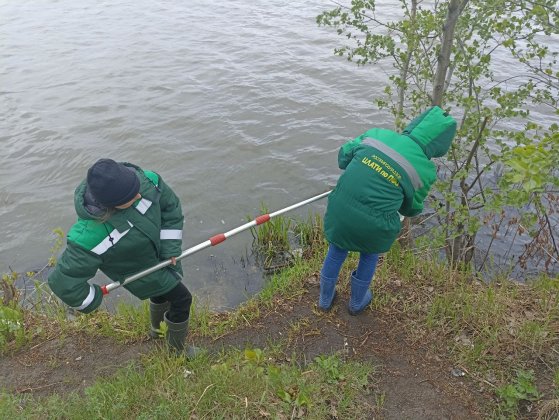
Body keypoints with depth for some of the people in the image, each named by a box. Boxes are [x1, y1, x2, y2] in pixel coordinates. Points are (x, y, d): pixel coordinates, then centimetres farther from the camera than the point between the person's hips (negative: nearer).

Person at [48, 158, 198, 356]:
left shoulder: (145, 179, -33)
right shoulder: (91, 235, -45)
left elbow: (171, 206, -13)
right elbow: (65, 280, -34)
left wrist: (170, 248, -14)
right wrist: (90, 302, -16)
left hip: (159, 251, 6)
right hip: (141, 272, -5)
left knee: (163, 291, 29)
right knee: (181, 298, 6)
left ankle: (156, 328, 65)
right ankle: (177, 348, 38)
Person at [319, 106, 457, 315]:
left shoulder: (378, 134, -3)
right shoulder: (425, 170, -7)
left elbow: (344, 155, 6)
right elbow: (411, 209, 6)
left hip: (340, 210, 3)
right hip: (372, 225, -2)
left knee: (337, 250, 30)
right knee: (369, 254, 31)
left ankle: (325, 298, 51)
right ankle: (357, 301, 52)